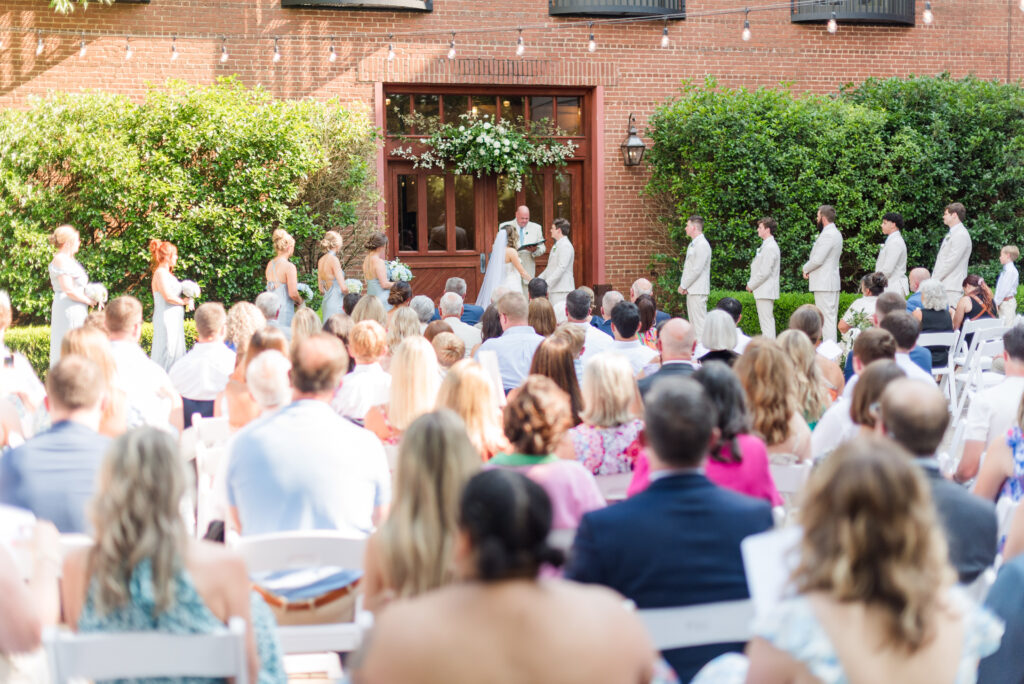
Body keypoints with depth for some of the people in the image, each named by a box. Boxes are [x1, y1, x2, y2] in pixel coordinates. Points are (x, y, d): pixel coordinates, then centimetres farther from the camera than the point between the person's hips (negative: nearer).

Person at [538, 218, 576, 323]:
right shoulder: (555, 246, 21)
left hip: (562, 290, -10)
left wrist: (546, 284, -23)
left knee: (560, 317, -13)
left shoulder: (565, 246, -12)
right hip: (553, 289, 10)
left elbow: (561, 268, -21)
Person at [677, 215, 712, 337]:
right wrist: (683, 285, 9)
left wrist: (683, 286, -11)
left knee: (699, 321, -12)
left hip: (698, 291, -10)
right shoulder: (692, 244, 19)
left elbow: (697, 269, -18)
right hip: (691, 290, 10)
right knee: (693, 322, 12)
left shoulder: (702, 245, -13)